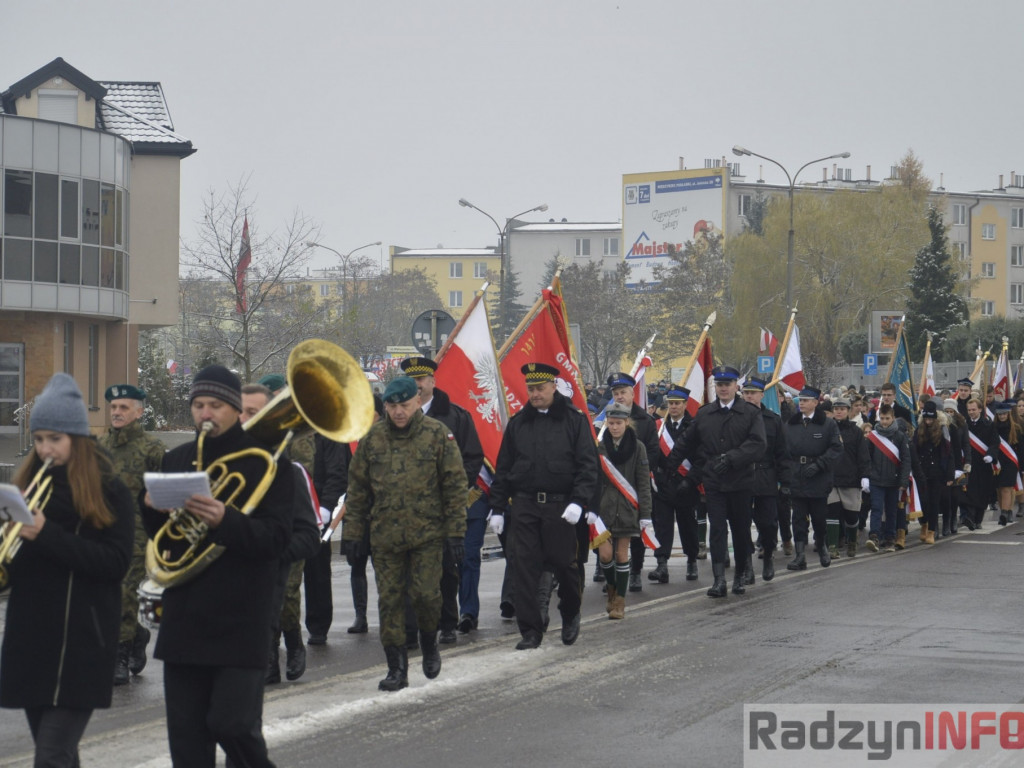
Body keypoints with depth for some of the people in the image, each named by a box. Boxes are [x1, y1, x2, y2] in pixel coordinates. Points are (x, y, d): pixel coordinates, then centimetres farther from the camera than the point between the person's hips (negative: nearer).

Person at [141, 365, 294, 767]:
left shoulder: (266, 462, -2)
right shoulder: (175, 460, 14)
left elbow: (276, 538, -12)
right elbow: (160, 537, 16)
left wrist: (225, 520, -30)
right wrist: (154, 509, -7)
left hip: (241, 621, -5)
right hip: (184, 619, 5)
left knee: (232, 723, -10)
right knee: (186, 734, 6)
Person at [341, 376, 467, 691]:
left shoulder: (437, 434, -1)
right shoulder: (372, 439, 6)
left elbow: (455, 484, 0)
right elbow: (357, 488, 11)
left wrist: (455, 531, -4)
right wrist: (352, 532, 7)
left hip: (428, 533, -2)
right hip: (385, 535, 3)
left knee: (426, 594, -7)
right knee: (389, 600, 2)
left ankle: (429, 642, 24)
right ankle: (397, 668, 11)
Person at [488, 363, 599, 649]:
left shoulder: (574, 420, 1)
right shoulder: (518, 423, 11)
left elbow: (588, 464, -4)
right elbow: (503, 469, 13)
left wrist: (579, 501, -16)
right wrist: (497, 508, 8)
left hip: (560, 505, -3)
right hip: (523, 505, 3)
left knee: (564, 563, 3)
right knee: (525, 568, -1)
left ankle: (570, 615, 30)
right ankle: (530, 630, 5)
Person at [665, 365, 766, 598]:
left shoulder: (750, 413, -1)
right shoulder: (704, 414, 8)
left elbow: (757, 445, -14)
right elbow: (686, 444, 19)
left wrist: (730, 458, -23)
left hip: (741, 482, -1)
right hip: (713, 483, 1)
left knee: (741, 530, 8)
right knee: (717, 529, -7)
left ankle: (740, 577, 23)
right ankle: (719, 579, -13)